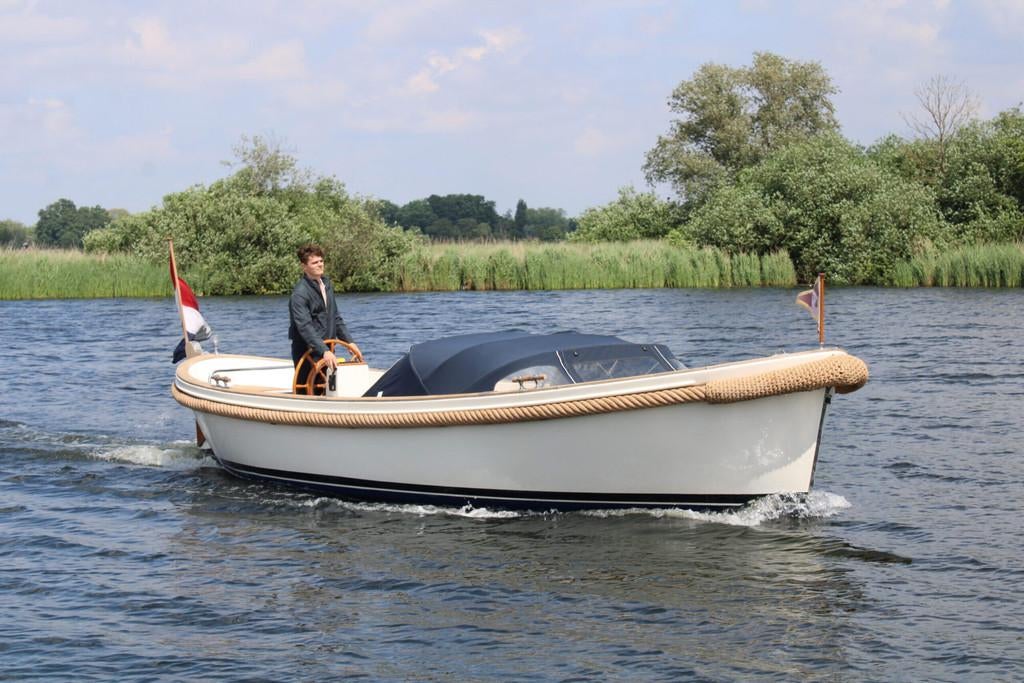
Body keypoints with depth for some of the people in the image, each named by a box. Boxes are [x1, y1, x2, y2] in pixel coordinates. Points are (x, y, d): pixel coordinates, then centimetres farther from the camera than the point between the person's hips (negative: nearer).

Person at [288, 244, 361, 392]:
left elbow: (335, 318, 18)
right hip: (307, 352, -8)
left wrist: (349, 341, 11)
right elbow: (305, 327, -26)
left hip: (325, 351, 8)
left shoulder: (326, 283, 11)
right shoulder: (300, 293, -16)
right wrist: (324, 351, -35)